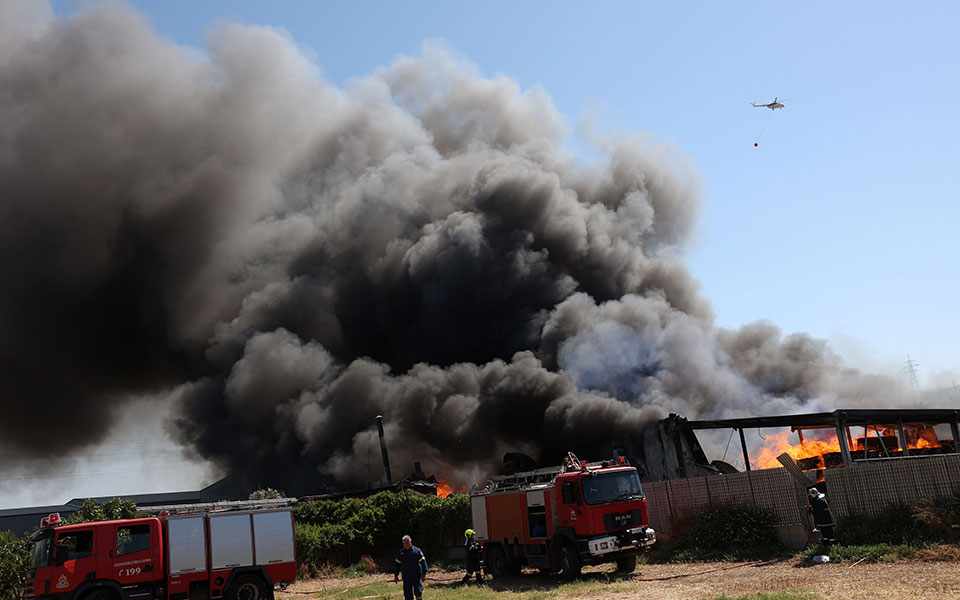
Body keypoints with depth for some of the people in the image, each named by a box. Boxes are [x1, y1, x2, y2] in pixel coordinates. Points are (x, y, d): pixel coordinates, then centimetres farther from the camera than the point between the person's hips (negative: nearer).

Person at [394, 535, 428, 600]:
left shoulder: (417, 551, -1)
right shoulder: (400, 553, 9)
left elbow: (423, 562, -3)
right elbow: (397, 564, 16)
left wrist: (424, 574, -9)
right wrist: (396, 576, 13)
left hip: (417, 577, -3)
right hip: (406, 578, 3)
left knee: (418, 592, -8)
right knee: (407, 595, 4)